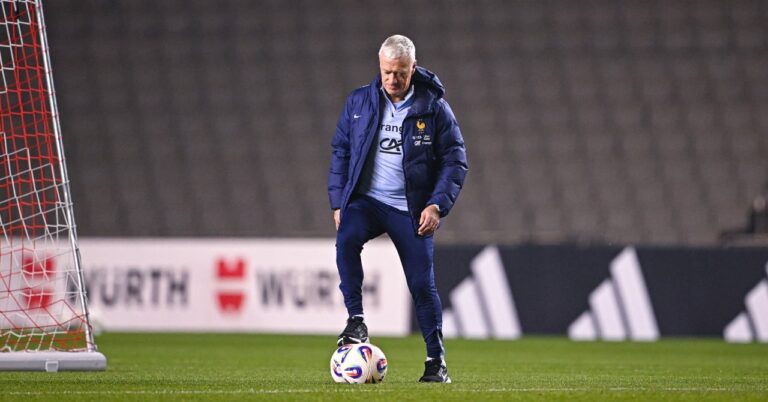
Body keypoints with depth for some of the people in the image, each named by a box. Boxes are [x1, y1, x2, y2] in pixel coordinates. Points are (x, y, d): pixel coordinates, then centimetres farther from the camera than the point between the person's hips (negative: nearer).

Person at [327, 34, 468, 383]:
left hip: (412, 209, -1)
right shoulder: (359, 103, 3)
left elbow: (455, 160, -1)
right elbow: (340, 151, 10)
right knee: (346, 239, -30)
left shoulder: (434, 108, -2)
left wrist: (437, 205, -11)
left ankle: (436, 360, 10)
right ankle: (356, 320, -24)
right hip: (366, 200, 1)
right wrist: (338, 203, 2)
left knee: (422, 283, -3)